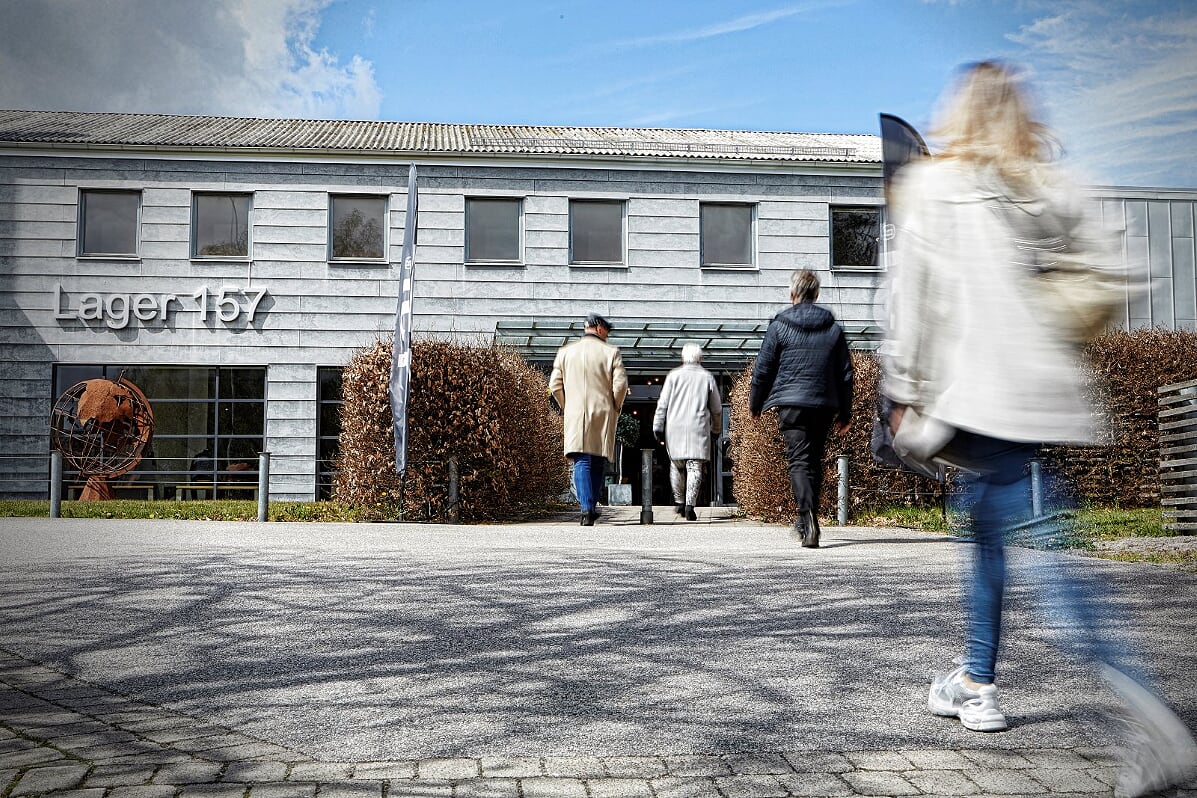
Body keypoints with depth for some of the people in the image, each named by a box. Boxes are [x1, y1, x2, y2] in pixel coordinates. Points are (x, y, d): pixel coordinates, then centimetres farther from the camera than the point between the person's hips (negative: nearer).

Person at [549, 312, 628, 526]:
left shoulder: (565, 352, 7)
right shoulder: (610, 352, 1)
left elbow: (555, 385, 5)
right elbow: (620, 384, -7)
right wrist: (615, 408, 8)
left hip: (576, 416, 1)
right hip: (603, 415, -1)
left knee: (581, 462, -4)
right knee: (598, 461, 11)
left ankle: (586, 508, -17)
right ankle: (592, 507, 14)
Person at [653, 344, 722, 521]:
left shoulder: (674, 375, 6)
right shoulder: (707, 377, 9)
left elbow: (663, 404, 1)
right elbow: (717, 408, 14)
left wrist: (658, 427, 4)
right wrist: (716, 429, 27)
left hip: (675, 428, 1)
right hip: (698, 428, -1)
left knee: (677, 465, 14)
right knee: (695, 467, -4)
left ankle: (679, 502, 19)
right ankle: (690, 505, -15)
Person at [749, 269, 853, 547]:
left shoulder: (779, 326, -1)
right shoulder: (833, 328, 9)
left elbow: (763, 369, 1)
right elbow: (845, 374, 10)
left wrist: (755, 404, 13)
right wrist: (845, 413, 17)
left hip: (791, 403, -3)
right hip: (824, 405, 4)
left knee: (799, 461, -7)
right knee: (815, 461, 15)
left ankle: (809, 517, -25)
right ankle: (806, 520, 22)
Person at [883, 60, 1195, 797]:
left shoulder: (932, 190, 1)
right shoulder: (1055, 191, 12)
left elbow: (912, 303, -3)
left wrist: (906, 396, 2)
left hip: (980, 394, -6)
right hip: (1051, 394, 6)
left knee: (1043, 554, -11)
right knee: (989, 529, 21)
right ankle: (976, 684, 32)